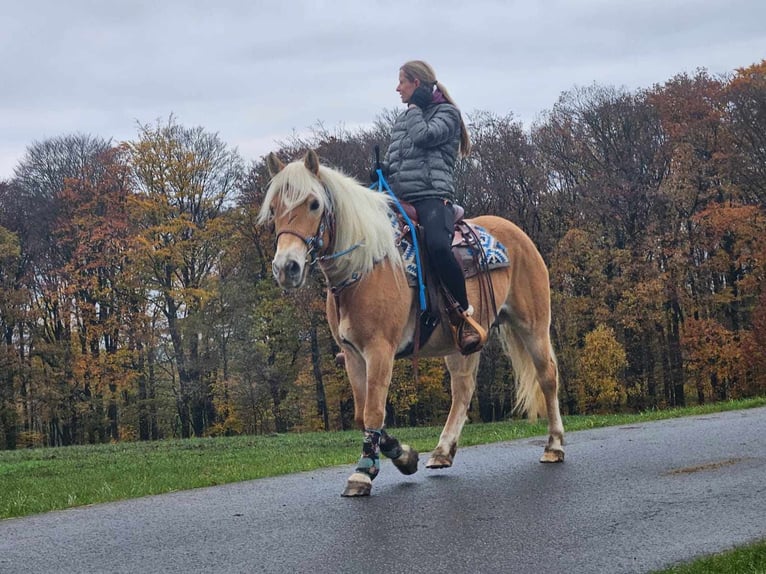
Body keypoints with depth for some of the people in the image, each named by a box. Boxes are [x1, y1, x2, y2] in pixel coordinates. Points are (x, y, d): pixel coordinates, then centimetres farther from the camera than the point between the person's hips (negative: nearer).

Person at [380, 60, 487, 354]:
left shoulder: (446, 113, 5)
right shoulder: (402, 120, 27)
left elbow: (424, 136, -13)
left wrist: (416, 107, 2)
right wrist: (382, 171, 5)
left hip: (432, 195, -8)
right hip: (399, 199, 8)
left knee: (437, 246, -36)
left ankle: (463, 317, -25)